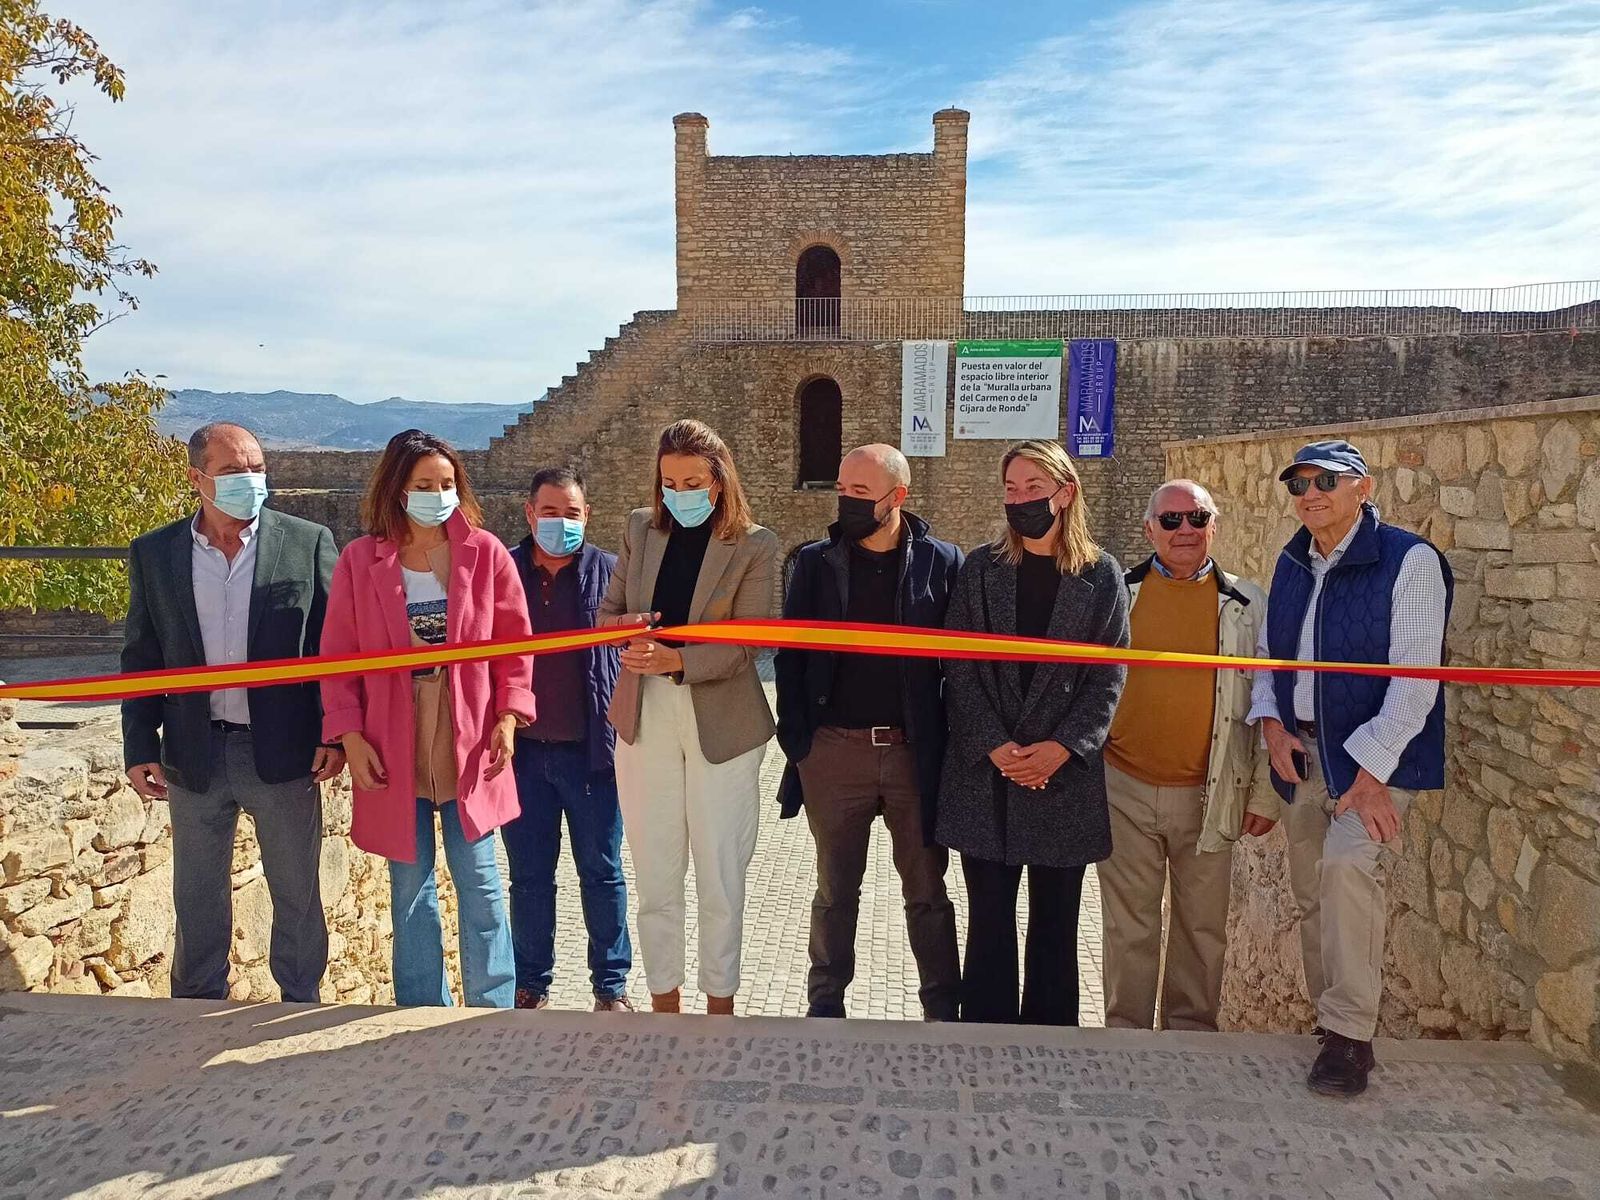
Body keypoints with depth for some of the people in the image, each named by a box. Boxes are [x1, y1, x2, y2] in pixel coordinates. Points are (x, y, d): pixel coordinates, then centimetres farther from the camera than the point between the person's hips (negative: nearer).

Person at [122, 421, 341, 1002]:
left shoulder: (308, 543, -4)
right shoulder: (153, 553, 2)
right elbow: (141, 658, 6)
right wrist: (140, 747, 1)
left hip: (284, 752, -2)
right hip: (193, 755, 2)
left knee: (296, 891, 11)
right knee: (197, 898, 16)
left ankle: (302, 1005, 28)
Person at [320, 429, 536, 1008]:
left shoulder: (485, 553, -2)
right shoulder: (359, 560, -1)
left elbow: (516, 642, 2)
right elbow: (338, 657, 1)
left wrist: (508, 716, -7)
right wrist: (349, 736, -7)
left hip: (469, 745, -1)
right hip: (392, 749, 1)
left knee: (479, 881, 6)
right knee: (410, 886, 12)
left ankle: (494, 1011, 21)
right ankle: (422, 1017, 27)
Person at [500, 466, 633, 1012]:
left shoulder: (608, 572, 1)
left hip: (591, 749, -1)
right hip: (523, 751, 1)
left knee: (602, 872, 8)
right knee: (529, 876, 12)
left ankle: (611, 986, 23)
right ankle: (532, 986, 27)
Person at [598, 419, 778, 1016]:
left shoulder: (756, 545, -7)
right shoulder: (640, 529, 5)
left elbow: (745, 644, -12)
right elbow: (606, 613, 10)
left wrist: (675, 660, -26)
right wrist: (626, 624, -13)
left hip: (722, 723, -3)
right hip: (645, 719, 4)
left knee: (721, 876, 8)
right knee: (654, 875, 12)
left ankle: (719, 1003, 25)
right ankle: (664, 1002, 27)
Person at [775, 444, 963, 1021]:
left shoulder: (942, 563, -1)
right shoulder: (816, 562, 3)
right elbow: (790, 654, 5)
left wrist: (953, 746, -4)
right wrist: (795, 738, -3)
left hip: (917, 752, -1)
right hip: (834, 751, 1)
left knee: (927, 892, 12)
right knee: (835, 889, 14)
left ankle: (943, 1011, 26)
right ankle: (825, 1006, 29)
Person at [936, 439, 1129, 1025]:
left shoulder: (1102, 575, 4)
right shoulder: (981, 568, 5)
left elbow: (1109, 674, -1)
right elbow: (959, 666, -1)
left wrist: (1061, 747, -13)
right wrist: (995, 746, -11)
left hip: (1067, 779, 0)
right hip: (984, 776, 0)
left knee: (1056, 924, 9)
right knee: (989, 921, 6)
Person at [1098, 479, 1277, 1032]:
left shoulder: (1247, 604, 4)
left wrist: (1265, 794, 4)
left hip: (1209, 796, 1)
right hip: (1124, 789, 0)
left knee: (1202, 927, 12)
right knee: (1129, 928, 9)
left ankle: (1192, 1032, 29)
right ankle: (1126, 1033, 25)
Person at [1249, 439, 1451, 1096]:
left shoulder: (1410, 560, -10)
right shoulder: (1292, 564, 10)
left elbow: (1415, 678, -15)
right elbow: (1267, 653, 17)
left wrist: (1371, 771, -20)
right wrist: (1272, 723, 0)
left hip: (1376, 757, -6)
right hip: (1302, 752, 6)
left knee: (1348, 866, -24)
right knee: (1310, 891, 9)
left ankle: (1351, 1036, -13)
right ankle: (1330, 1027, 24)